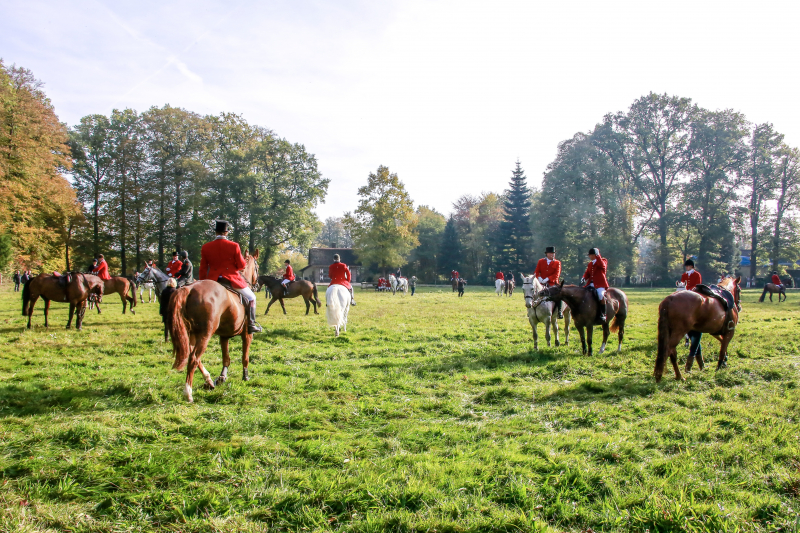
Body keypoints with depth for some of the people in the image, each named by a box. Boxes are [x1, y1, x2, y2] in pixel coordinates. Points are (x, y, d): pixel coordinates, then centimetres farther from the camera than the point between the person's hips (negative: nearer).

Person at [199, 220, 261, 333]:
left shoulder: (205, 247, 1)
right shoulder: (234, 246, -9)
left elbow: (203, 269, 5)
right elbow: (241, 265, -4)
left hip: (212, 280, 3)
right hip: (232, 279, -3)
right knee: (251, 297, 13)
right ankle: (251, 324, 4)